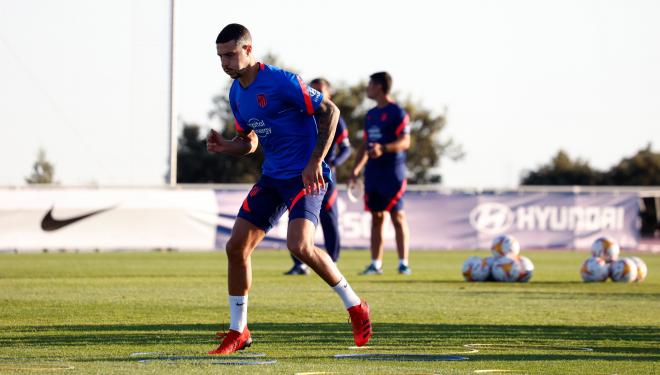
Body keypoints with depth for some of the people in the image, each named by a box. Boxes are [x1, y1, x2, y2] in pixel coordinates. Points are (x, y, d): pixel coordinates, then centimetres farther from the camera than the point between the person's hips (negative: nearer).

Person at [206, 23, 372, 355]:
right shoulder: (237, 93, 9)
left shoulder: (281, 82, -16)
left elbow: (329, 111, -14)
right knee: (236, 246, 1)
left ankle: (355, 306, -5)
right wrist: (224, 146, -3)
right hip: (272, 178, 8)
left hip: (304, 176, -8)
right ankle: (238, 332, 12)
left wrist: (315, 161, -19)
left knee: (299, 245, -26)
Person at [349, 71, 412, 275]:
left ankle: (403, 263, -5)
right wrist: (355, 170, 17)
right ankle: (375, 264, 8)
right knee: (376, 217, 6)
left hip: (392, 172, -7)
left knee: (397, 216, -7)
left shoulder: (397, 112, -6)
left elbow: (405, 142, -14)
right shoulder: (371, 114, 17)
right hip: (373, 173, 7)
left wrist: (383, 149, -29)